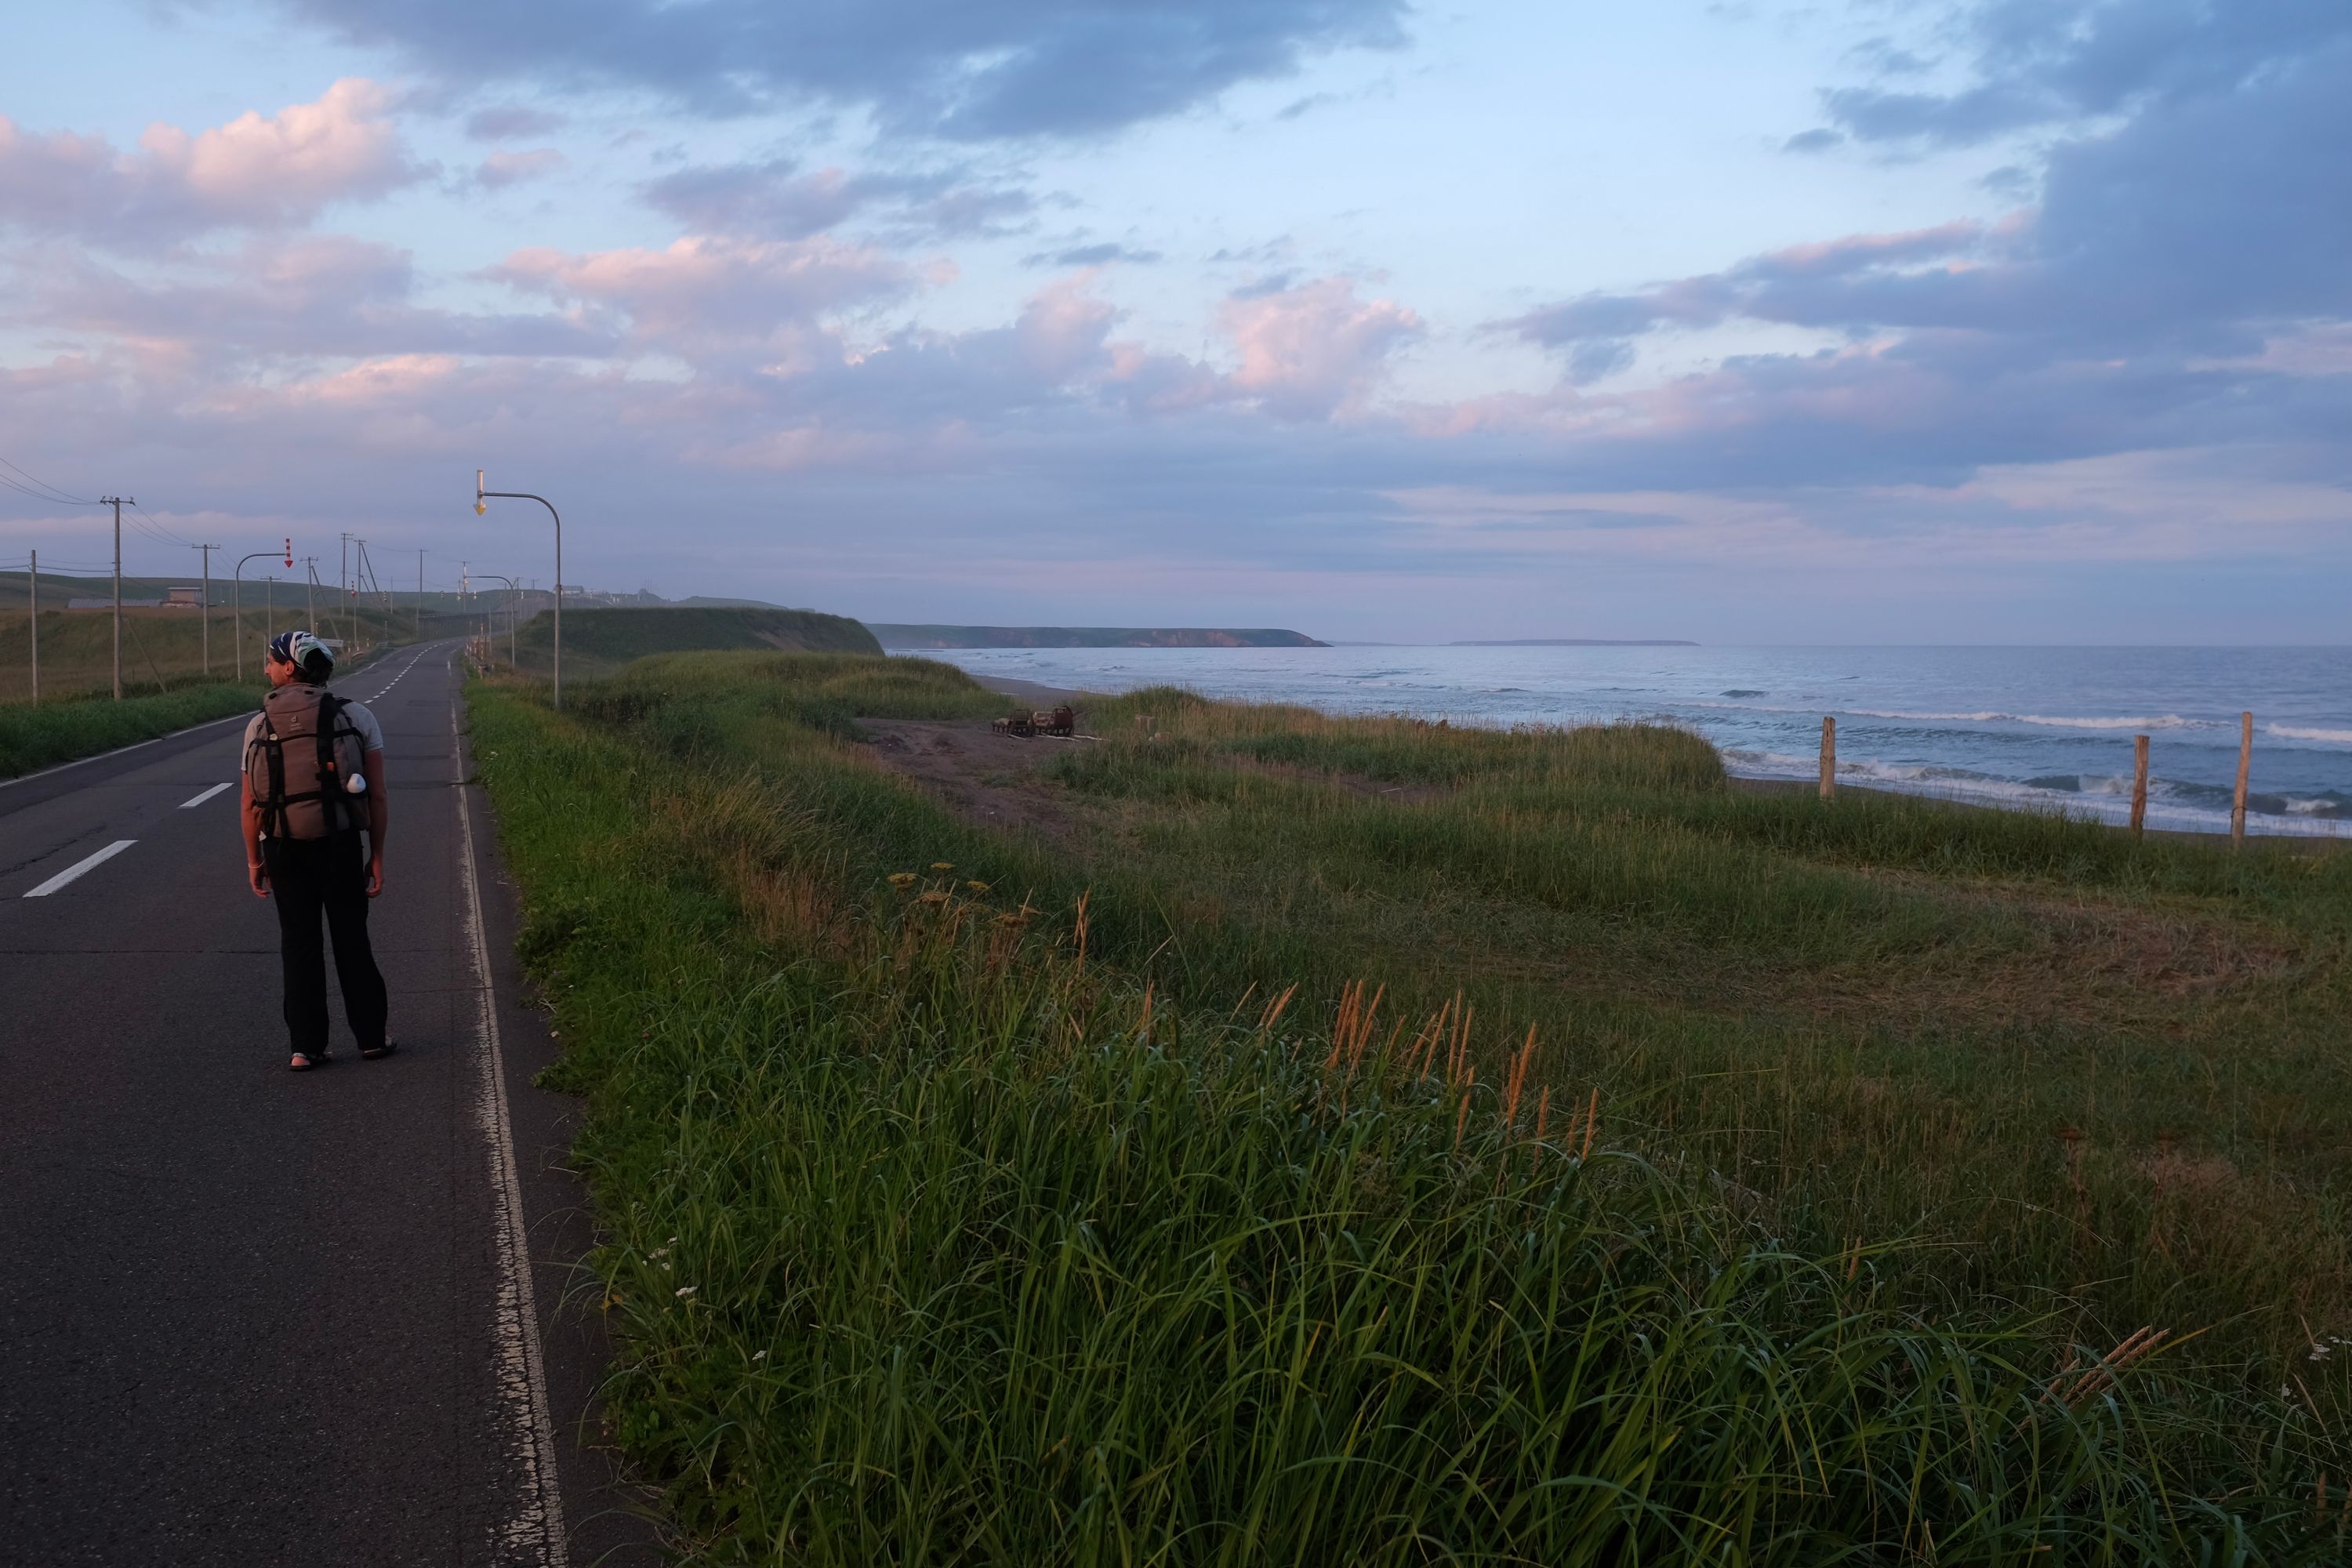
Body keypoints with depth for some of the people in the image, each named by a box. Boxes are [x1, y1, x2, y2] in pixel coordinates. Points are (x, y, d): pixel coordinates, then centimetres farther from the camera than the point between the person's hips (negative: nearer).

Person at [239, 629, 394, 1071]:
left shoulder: (260, 725, 0)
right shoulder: (356, 717, -2)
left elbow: (249, 802, 0)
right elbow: (377, 796, -4)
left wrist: (253, 859, 10)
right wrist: (377, 855, 2)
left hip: (284, 849, 0)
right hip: (340, 845, 0)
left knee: (299, 944, 8)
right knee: (351, 940, 10)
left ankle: (307, 1047, 10)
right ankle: (372, 1038, 16)